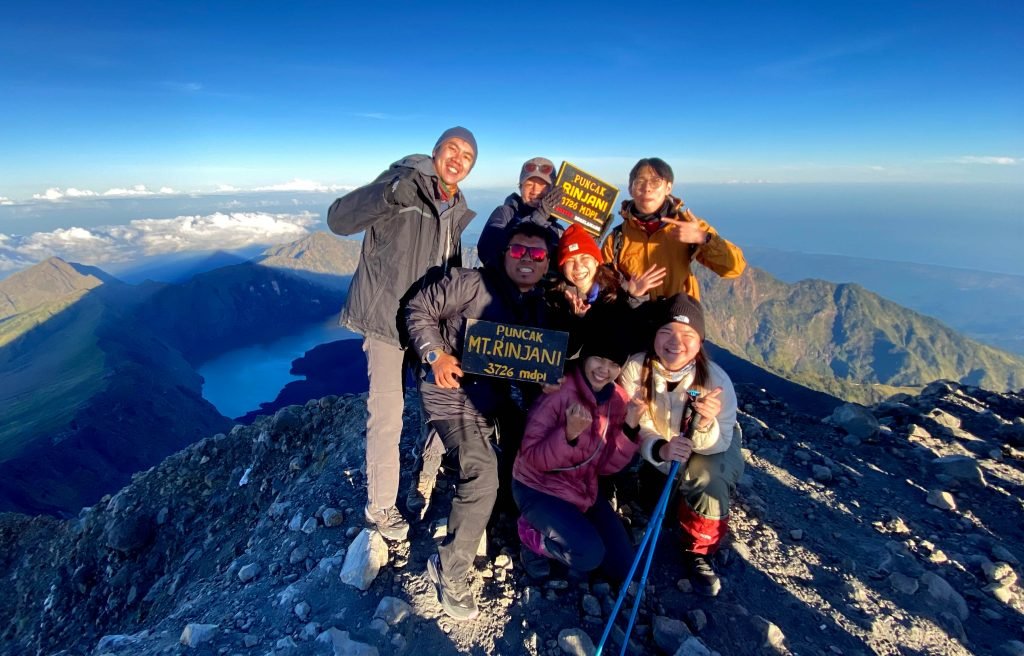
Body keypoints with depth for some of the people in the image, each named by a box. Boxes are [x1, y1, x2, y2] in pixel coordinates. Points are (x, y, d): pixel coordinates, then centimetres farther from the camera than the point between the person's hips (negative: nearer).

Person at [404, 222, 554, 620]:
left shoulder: (541, 306, 9)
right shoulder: (472, 283, -11)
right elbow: (418, 309, -6)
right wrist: (436, 354, -18)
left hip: (502, 398, 7)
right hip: (455, 393, -7)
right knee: (482, 476, -21)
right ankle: (450, 569, 0)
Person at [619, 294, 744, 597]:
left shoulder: (716, 379, -30)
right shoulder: (635, 367, -28)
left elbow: (715, 444, -28)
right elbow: (636, 427, -24)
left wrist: (705, 424, -51)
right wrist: (660, 449, -46)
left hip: (715, 446, -2)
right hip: (658, 451, 2)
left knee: (706, 475, -32)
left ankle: (699, 552, -6)